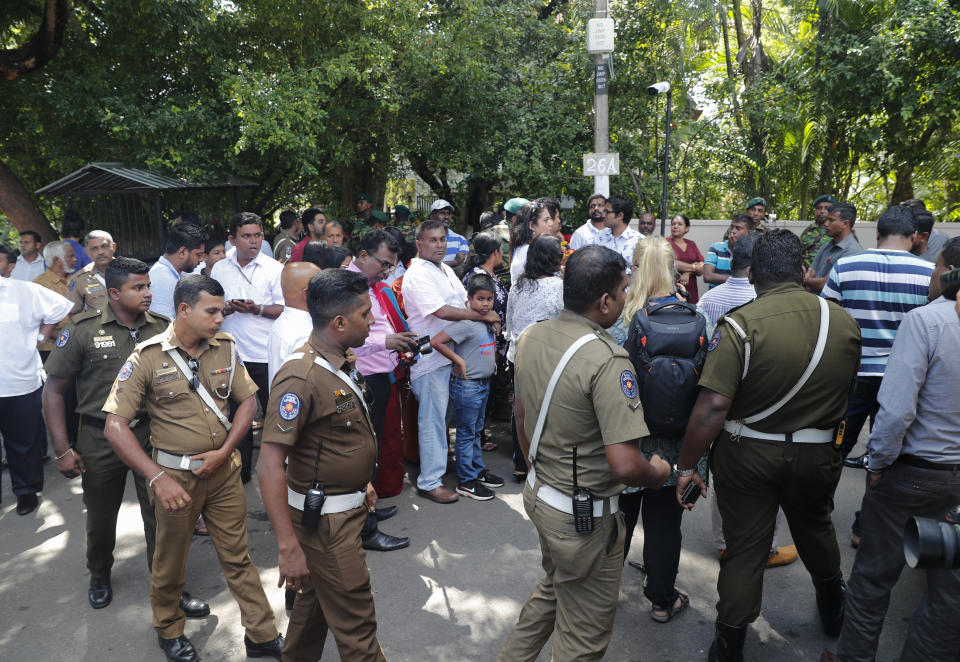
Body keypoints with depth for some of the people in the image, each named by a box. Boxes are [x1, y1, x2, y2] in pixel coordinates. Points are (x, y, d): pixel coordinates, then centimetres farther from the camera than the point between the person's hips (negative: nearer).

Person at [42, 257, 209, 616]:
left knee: (160, 514, 6)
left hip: (151, 433, 1)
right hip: (100, 437, 0)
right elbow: (54, 389, -3)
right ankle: (99, 576, 46)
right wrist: (63, 450, -6)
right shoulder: (83, 330, -7)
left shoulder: (161, 328, -1)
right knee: (101, 516, 18)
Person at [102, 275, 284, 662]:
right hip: (175, 475, -2)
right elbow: (115, 425, -14)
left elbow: (248, 401, 4)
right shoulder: (148, 357, -12)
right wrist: (158, 478, -20)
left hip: (223, 470, 2)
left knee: (237, 556, 12)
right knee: (170, 560, 18)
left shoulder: (225, 347, -2)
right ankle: (169, 631, 43)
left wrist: (224, 451, -9)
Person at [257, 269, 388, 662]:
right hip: (326, 520, -9)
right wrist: (288, 546, -28)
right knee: (356, 621, 5)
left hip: (347, 508, 9)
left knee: (315, 600, 25)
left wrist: (360, 482, 21)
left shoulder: (338, 364, 3)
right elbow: (269, 466, -28)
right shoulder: (302, 377, -26)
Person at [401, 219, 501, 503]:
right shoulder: (417, 275, -15)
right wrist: (483, 316, -19)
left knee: (442, 416, 19)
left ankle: (441, 465, 34)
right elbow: (442, 311, -25)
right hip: (431, 359, -8)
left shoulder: (446, 270, 15)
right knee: (432, 419, -1)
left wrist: (488, 319, 5)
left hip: (453, 354, 8)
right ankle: (429, 482, 9)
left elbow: (466, 301, 22)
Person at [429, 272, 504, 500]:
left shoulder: (488, 321, 7)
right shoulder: (467, 323, -20)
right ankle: (466, 481, 13)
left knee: (476, 431, 20)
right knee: (466, 434, 3)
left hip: (483, 384, 9)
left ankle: (478, 471, 34)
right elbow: (436, 341, -26)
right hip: (467, 385, -9)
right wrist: (459, 360, -21)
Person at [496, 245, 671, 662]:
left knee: (554, 589, 32)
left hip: (539, 493, 8)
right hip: (585, 517, -8)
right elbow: (624, 466, -31)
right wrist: (658, 473, -9)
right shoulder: (607, 360, -28)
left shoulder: (531, 337, -2)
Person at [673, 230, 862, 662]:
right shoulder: (844, 322, -6)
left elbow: (712, 407, -27)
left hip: (749, 454, -4)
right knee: (814, 526, 30)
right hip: (817, 455, 4)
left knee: (745, 548, 10)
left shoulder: (740, 324, -22)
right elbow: (846, 397, 6)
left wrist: (686, 466, -17)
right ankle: (832, 609, 55)